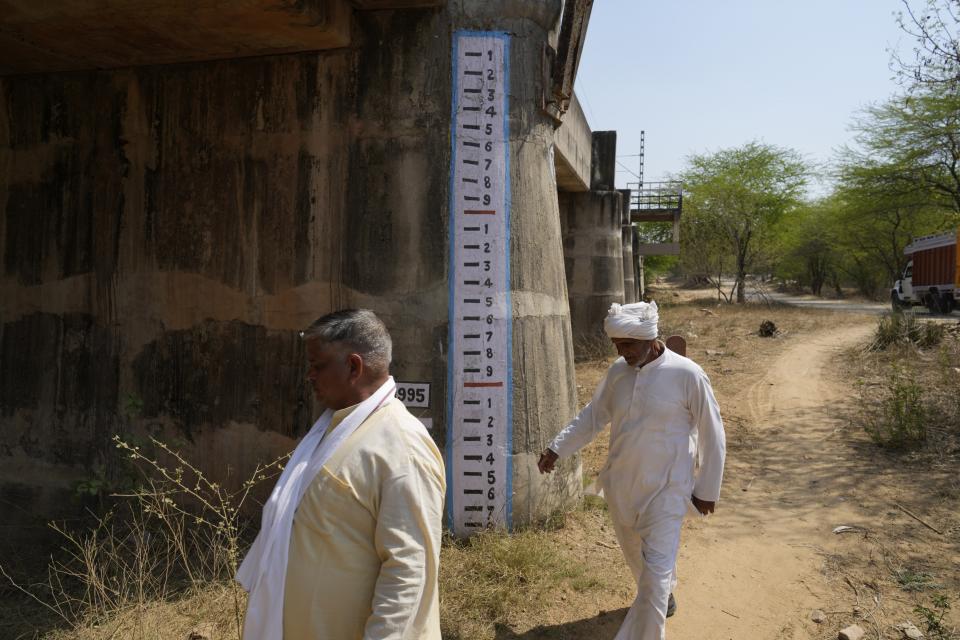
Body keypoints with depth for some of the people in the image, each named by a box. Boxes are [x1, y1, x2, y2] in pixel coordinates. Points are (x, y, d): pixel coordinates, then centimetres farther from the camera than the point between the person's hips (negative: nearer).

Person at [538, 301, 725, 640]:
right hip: (621, 485, 6)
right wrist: (558, 448, 1)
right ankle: (663, 595, 54)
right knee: (635, 555, 24)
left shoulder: (687, 375, -18)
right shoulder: (618, 371, -3)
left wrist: (707, 489, -4)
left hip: (666, 490, -5)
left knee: (655, 571, -6)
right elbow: (593, 415, 9)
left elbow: (712, 436, -9)